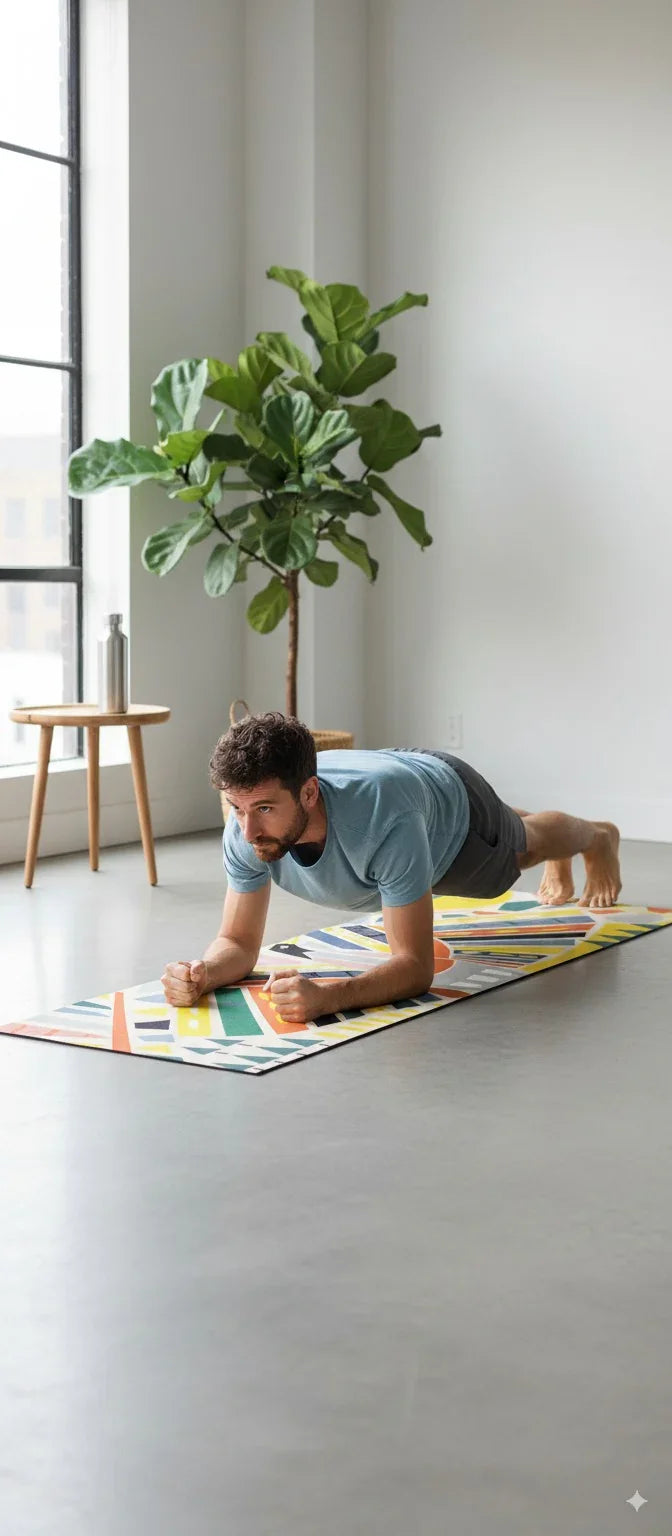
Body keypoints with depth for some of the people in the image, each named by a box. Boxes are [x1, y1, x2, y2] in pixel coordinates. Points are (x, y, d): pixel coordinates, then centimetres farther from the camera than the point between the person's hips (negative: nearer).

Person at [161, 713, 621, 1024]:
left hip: (450, 796, -4)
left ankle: (601, 837, 68)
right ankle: (559, 872, 73)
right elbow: (239, 942, -29)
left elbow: (415, 966, -50)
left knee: (522, 845, 31)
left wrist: (326, 994, -68)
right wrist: (202, 973, -53)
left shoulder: (383, 819, -54)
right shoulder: (247, 825, -40)